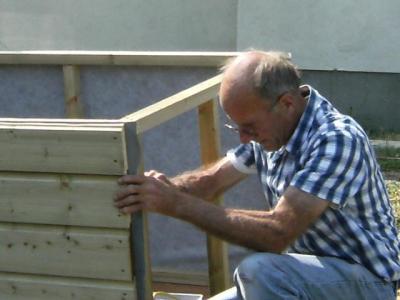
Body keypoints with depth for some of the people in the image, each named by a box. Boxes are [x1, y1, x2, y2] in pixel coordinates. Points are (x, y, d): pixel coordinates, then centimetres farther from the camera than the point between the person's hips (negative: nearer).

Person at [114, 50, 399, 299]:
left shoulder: (337, 141, -26)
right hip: (308, 272, 8)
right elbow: (212, 179, 8)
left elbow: (276, 234, -32)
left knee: (257, 270, -32)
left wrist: (178, 205, -32)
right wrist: (167, 188, -15)